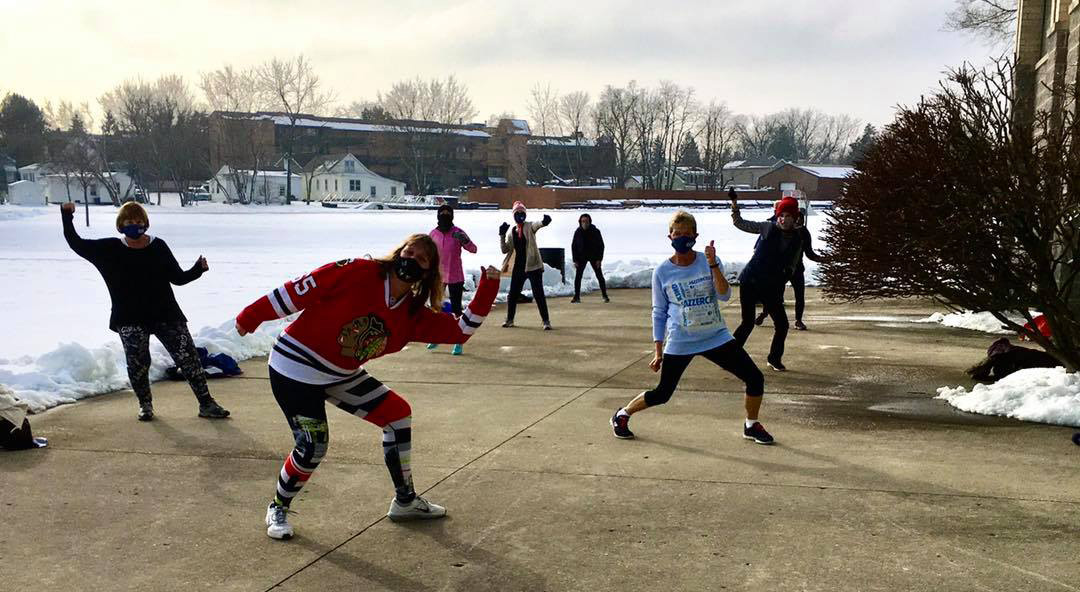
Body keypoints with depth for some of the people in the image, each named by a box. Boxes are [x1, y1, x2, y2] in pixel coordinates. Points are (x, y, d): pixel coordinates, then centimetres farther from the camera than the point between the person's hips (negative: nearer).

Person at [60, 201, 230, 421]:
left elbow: (178, 278, 6)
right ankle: (145, 404, 20)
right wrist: (67, 216, -2)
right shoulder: (110, 250, 2)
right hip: (130, 320, 0)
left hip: (166, 314, 0)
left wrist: (198, 269, -11)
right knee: (137, 362, -6)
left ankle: (206, 404, 5)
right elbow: (76, 244, 6)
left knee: (188, 357, -3)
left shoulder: (158, 247, 1)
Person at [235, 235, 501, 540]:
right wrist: (251, 317, -13)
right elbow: (299, 290, -17)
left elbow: (460, 329, -5)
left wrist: (487, 289, -15)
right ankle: (277, 509, 15)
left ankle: (405, 502, 17)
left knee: (398, 413, 2)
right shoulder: (358, 273, -21)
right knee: (313, 446, -15)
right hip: (296, 368, -7)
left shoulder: (414, 314, -3)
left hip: (342, 375, 7)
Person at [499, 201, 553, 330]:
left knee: (538, 294, -6)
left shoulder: (530, 227, -1)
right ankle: (510, 319, 27)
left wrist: (544, 221, -48)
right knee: (512, 294, 11)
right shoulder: (511, 232, 11)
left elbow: (538, 225, -25)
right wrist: (502, 235, -6)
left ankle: (546, 321, 1)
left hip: (533, 265, -4)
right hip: (518, 267, 4)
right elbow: (505, 250, 6)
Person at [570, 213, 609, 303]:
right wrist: (575, 260, -7)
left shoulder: (595, 231, -9)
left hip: (594, 256, -1)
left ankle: (605, 296, 4)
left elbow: (601, 245, -5)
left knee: (599, 276, -2)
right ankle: (577, 297, 1)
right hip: (581, 257, 1)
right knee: (577, 276, -5)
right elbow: (573, 246, 0)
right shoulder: (577, 232, -5)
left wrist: (599, 259, -13)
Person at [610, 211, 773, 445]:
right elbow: (659, 313, 3)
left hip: (716, 337, 2)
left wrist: (713, 266, -26)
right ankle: (622, 415, 27)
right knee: (662, 394, 1)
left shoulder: (709, 261, -1)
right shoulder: (662, 272, -3)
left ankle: (752, 425, 21)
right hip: (680, 343, -2)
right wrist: (658, 352, 2)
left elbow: (724, 295, -14)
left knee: (755, 378, -3)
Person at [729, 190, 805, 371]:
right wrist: (734, 204, -9)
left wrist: (788, 272, -11)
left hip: (772, 287, 3)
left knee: (782, 324, 3)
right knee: (748, 322, -4)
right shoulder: (767, 228, -3)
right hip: (750, 281, -3)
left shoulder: (797, 240, 3)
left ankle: (774, 358, 24)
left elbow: (792, 265, 12)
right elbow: (740, 223, 4)